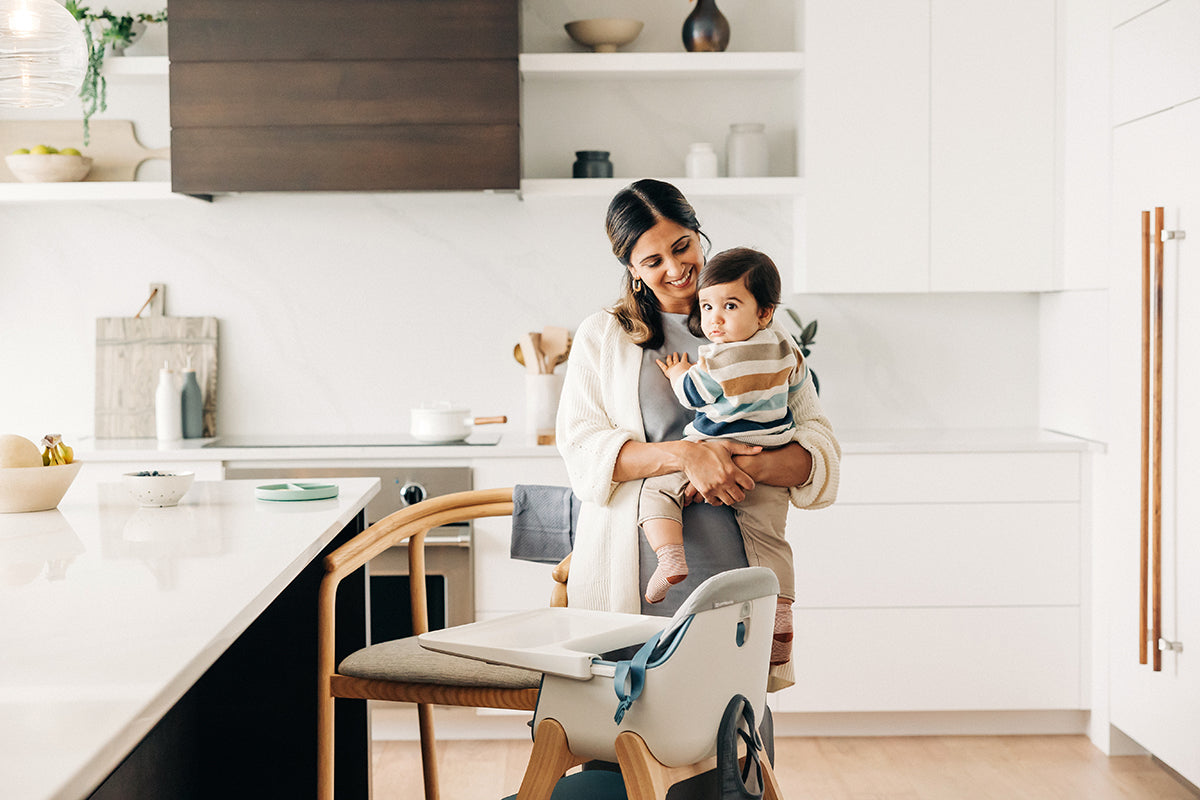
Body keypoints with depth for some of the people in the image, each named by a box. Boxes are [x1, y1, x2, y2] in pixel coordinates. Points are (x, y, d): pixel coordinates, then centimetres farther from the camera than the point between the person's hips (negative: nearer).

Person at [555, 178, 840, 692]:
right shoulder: (602, 336, 12)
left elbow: (820, 446, 5)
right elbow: (580, 447, -1)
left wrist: (753, 467, -16)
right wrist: (684, 454, -15)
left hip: (731, 560, 1)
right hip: (631, 570, 0)